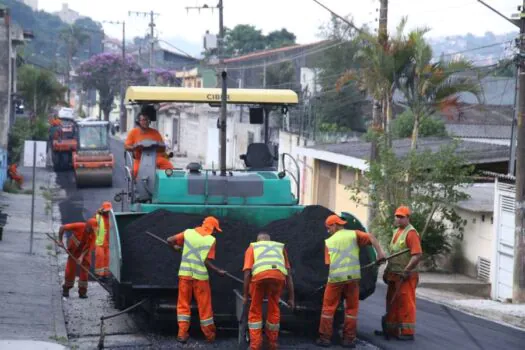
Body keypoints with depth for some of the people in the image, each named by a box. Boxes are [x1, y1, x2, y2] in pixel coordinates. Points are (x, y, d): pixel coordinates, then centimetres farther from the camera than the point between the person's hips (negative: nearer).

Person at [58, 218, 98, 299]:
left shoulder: (93, 235, -23)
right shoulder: (78, 226, -28)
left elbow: (88, 248, -23)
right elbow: (62, 228, -22)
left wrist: (81, 257, -36)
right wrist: (60, 241, -22)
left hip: (84, 253, 1)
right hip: (73, 250, -1)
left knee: (84, 271, -5)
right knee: (70, 269, 3)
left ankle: (82, 292, 1)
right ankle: (66, 290, 19)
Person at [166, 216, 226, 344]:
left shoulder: (188, 232, 3)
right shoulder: (211, 240, -6)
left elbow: (169, 240, 4)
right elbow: (207, 261, -11)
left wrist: (175, 247, 24)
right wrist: (219, 271, 1)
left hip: (185, 274, 2)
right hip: (200, 275, -2)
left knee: (183, 304, 11)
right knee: (204, 306, 8)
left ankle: (182, 333, 3)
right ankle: (210, 335, 17)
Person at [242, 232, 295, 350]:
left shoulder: (252, 247, 31)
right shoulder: (280, 247, 37)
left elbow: (247, 272, 16)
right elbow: (288, 274, 30)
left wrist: (245, 295, 21)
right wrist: (291, 297, 31)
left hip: (259, 275, -1)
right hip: (279, 275, 1)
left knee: (255, 311, 16)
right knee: (273, 310, 21)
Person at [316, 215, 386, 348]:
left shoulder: (329, 242, 12)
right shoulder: (353, 234, 9)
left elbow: (329, 262, 6)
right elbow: (371, 237, -6)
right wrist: (380, 252, -12)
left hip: (335, 278, 0)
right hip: (352, 277, 0)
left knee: (328, 308, 10)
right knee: (351, 308, 10)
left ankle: (325, 338, 9)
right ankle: (349, 339, 7)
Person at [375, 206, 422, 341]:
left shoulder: (411, 233, -14)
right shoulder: (396, 232, 16)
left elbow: (417, 255, -22)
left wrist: (406, 271, -23)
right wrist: (387, 270, 20)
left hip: (406, 276, -9)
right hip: (394, 275, 9)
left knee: (406, 303, -6)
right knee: (392, 303, 15)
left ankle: (408, 332, -3)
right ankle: (391, 329, 24)